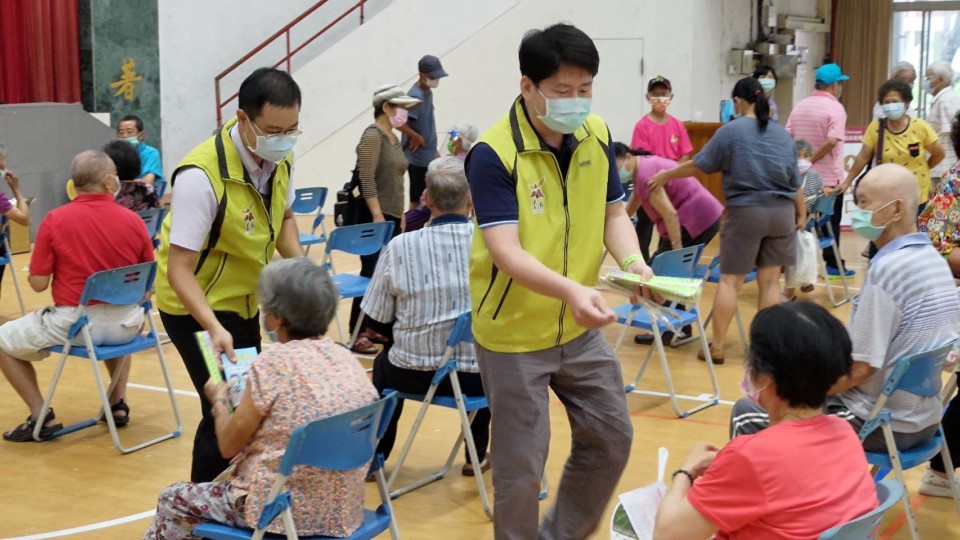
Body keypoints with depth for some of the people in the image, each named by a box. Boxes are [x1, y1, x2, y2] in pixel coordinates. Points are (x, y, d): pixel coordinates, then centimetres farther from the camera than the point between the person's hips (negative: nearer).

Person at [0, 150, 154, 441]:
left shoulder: (55, 220, -11)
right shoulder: (133, 220, -3)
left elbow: (38, 284, -8)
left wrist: (40, 262, 13)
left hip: (74, 324, -4)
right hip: (126, 325, 4)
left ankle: (42, 416, 12)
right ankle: (118, 403, 33)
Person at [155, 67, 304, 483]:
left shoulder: (279, 159, -8)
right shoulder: (201, 176, -30)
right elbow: (178, 269, -29)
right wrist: (214, 328, -42)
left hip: (245, 301, 7)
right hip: (197, 306, -7)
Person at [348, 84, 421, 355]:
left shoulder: (393, 138, 14)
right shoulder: (372, 135, -13)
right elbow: (367, 181, -18)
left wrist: (400, 216, 16)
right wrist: (378, 216, -21)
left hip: (392, 217, 9)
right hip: (375, 217, -9)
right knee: (371, 274, -6)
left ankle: (371, 327, 18)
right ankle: (357, 334, 0)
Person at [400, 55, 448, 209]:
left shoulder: (428, 92, 8)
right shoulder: (415, 96, -20)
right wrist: (416, 137, -19)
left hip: (428, 156, 9)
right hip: (418, 157, -9)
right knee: (417, 200, -1)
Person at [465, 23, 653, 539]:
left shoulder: (597, 135, -2)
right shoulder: (493, 154, -21)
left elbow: (613, 212, 6)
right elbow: (504, 250, -28)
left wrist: (633, 262, -15)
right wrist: (570, 289, -44)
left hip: (580, 327, 6)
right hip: (514, 333, -6)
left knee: (611, 439, 16)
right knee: (520, 466, 3)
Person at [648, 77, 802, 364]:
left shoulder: (731, 131, -5)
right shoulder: (782, 134, 10)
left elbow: (700, 165, -3)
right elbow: (794, 180, 14)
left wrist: (666, 175, 10)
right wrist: (801, 213, 27)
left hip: (746, 211, -4)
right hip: (782, 212, 4)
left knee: (730, 280, 3)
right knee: (770, 280, 8)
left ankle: (717, 346, 5)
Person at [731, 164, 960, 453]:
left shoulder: (886, 268, -23)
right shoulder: (935, 260, 5)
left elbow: (860, 369, -23)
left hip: (882, 425, -9)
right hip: (924, 419, 9)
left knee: (747, 413, -1)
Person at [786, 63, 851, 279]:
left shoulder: (799, 106, 8)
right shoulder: (835, 108, -12)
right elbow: (832, 141, -25)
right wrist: (812, 159, -15)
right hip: (829, 177, -6)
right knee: (830, 223, 3)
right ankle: (833, 265, 7)